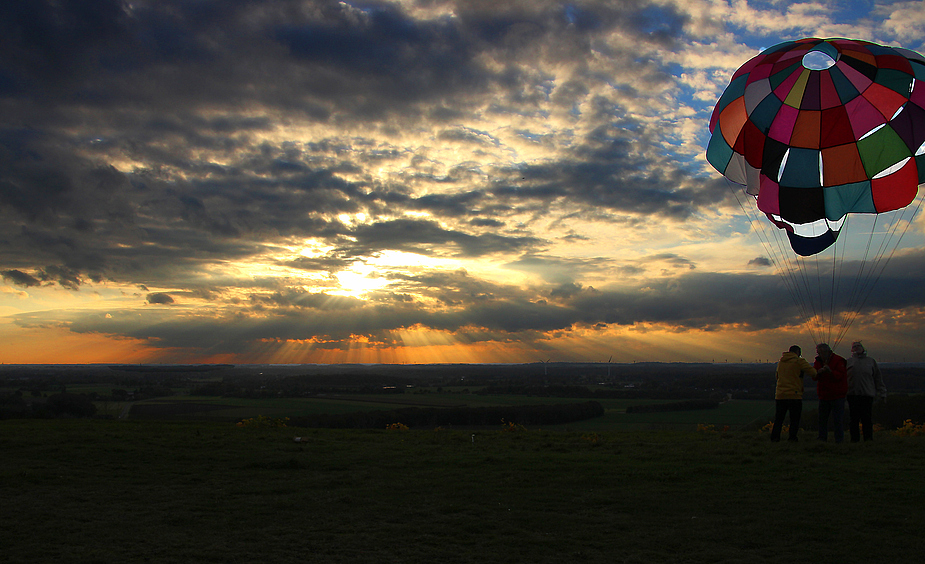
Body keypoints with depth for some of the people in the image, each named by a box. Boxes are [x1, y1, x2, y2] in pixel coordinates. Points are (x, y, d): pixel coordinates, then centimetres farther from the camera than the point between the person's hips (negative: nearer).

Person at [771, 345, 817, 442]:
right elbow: (813, 372, -12)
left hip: (780, 395, 5)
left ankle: (774, 437, 5)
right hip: (794, 395, -5)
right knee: (794, 420, 3)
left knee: (778, 419, 10)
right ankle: (792, 438, -2)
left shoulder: (780, 361, 14)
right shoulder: (799, 361, -5)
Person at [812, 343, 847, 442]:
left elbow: (840, 376, -15)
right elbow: (814, 377, 3)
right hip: (823, 396, 5)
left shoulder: (838, 360, -7)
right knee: (822, 419, 8)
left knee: (838, 420, -5)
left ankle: (839, 440, 1)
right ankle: (822, 439, 16)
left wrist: (830, 371, -31)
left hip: (837, 396, -5)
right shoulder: (818, 361, 9)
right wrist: (819, 372, -19)